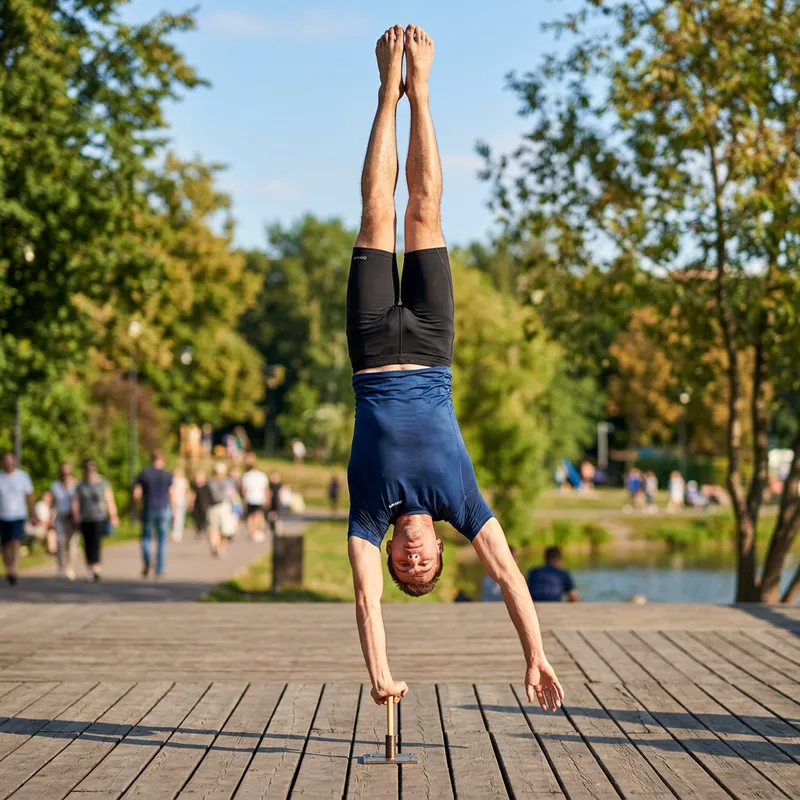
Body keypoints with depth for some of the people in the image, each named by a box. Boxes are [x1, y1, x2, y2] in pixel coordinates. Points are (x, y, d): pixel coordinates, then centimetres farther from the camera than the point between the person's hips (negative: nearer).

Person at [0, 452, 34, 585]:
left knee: (15, 543, -17)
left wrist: (32, 515, 10)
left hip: (19, 516, -2)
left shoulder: (23, 476, -3)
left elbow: (29, 496, 6)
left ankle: (13, 572, -23)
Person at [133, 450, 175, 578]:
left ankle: (147, 559, -12)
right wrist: (173, 511, 8)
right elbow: (172, 495, -2)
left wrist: (135, 510, 5)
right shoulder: (167, 475, -1)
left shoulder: (143, 474, -1)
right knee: (162, 541, 8)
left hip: (148, 510, 0)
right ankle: (159, 570, 6)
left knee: (146, 537, 16)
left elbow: (136, 494, -5)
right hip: (164, 510, 0)